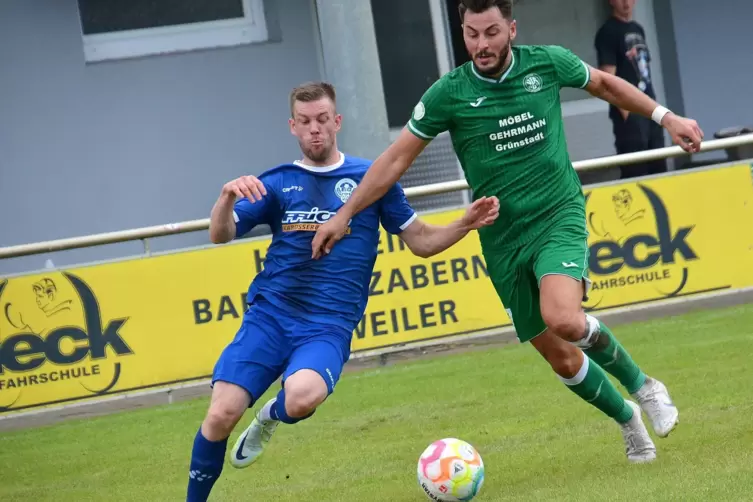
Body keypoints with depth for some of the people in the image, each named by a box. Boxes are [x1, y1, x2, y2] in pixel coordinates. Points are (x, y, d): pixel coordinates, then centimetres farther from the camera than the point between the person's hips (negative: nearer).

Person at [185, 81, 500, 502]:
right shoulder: (277, 183, 10)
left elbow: (422, 242, 13)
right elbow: (220, 235, 1)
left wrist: (466, 223, -4)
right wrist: (228, 195, -20)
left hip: (329, 325, -1)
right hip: (269, 314, 2)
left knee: (302, 398, -33)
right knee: (221, 415, -16)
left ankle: (271, 418, 4)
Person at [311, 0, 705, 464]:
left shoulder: (547, 63, -4)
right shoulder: (449, 93, -6)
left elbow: (605, 83, 16)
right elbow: (397, 158, 2)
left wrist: (665, 117, 16)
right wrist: (344, 215, 1)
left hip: (559, 215, -2)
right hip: (504, 238, 2)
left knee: (563, 319, -29)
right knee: (561, 358, 4)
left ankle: (641, 386, -2)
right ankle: (628, 421, 32)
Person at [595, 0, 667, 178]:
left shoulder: (638, 29, 15)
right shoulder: (608, 32, -9)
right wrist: (624, 110, -19)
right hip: (629, 111, -8)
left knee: (658, 166, 11)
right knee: (635, 170, -10)